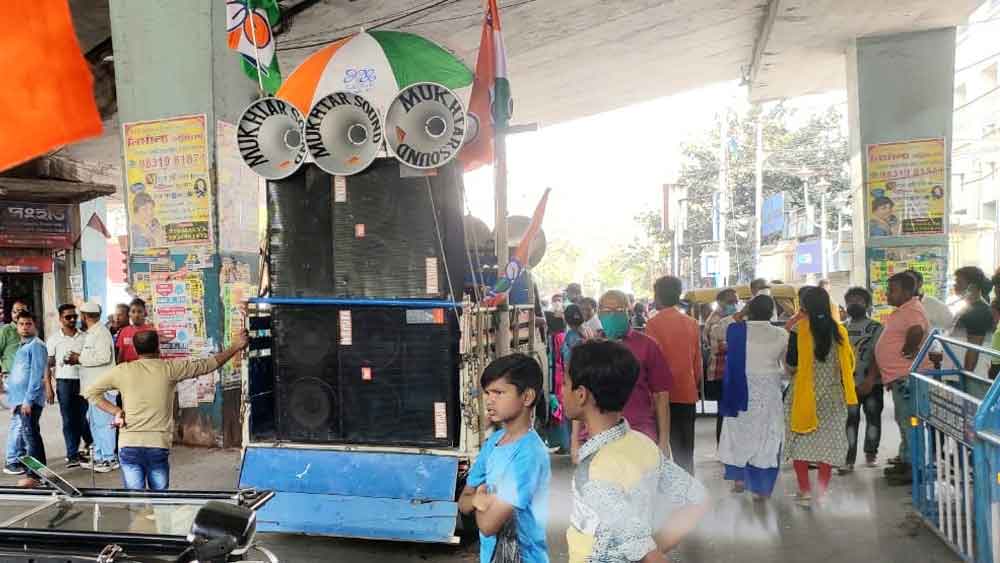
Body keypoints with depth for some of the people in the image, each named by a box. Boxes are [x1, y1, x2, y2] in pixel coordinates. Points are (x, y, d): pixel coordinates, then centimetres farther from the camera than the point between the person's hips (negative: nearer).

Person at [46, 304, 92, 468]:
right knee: (68, 420, 2)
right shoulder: (54, 339, 3)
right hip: (64, 381, -1)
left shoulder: (84, 337, 6)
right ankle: (73, 455, 7)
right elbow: (48, 365, 5)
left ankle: (89, 442, 33)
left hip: (82, 380, 1)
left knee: (82, 416, 6)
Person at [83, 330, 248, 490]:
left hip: (129, 446, 1)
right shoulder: (170, 368, 0)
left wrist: (116, 412, 4)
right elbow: (206, 365, 7)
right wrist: (235, 347, 17)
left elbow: (90, 391, 6)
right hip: (159, 446, 0)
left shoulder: (122, 370, 3)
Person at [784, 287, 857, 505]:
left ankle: (805, 490, 2)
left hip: (805, 393, -3)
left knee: (801, 440, 7)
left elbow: (791, 362, -10)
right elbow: (849, 363, 5)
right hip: (832, 395, 3)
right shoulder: (839, 330, 1)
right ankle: (822, 491, 10)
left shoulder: (799, 329, -10)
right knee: (827, 441, 9)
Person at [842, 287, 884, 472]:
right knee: (851, 419, 2)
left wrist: (870, 380, -19)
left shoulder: (875, 327, -3)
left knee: (873, 416, 6)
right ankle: (849, 458, 3)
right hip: (849, 383, 2)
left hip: (871, 383, -2)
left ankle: (870, 453, 21)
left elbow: (877, 355, -10)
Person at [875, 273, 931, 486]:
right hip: (899, 376, 11)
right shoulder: (902, 310, 16)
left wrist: (907, 351, -22)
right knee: (903, 421, 19)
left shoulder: (912, 310, -17)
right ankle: (905, 460, 30)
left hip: (907, 377, -11)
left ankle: (914, 468, -1)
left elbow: (916, 331, -35)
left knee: (910, 422, -6)